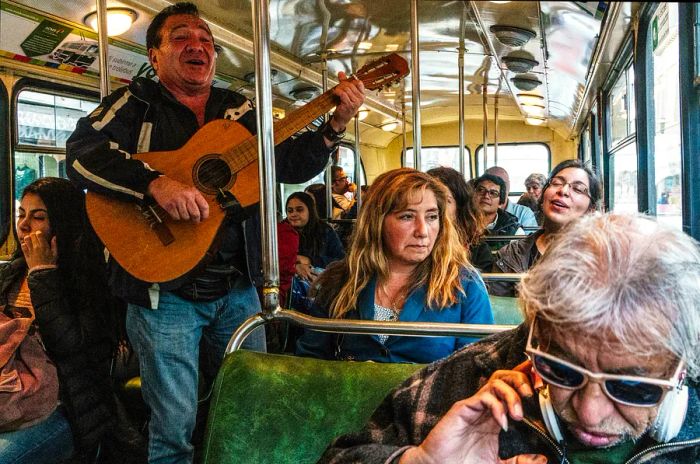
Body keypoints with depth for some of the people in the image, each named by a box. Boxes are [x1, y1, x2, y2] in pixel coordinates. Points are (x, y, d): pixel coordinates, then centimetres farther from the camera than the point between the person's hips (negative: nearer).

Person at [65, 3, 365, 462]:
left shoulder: (239, 111, 12)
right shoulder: (136, 102, -1)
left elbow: (292, 164, 9)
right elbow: (81, 153, -16)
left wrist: (336, 123, -5)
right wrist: (158, 184, -29)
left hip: (238, 287, 5)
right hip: (165, 290, -4)